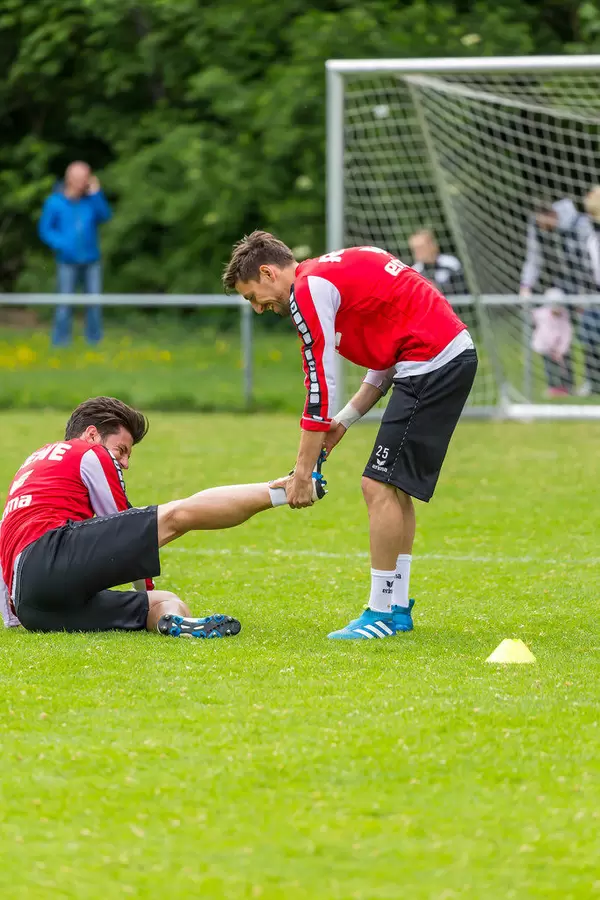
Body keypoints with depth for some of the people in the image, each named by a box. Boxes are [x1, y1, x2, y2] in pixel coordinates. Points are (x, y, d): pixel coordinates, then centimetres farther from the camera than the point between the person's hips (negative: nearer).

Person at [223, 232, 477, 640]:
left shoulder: (309, 289, -9)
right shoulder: (339, 272, 20)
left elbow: (321, 389, -11)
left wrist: (302, 473, -6)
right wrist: (343, 421, 18)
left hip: (432, 363, -10)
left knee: (381, 486, -7)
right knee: (394, 487, 15)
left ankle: (382, 613, -4)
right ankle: (398, 607, 18)